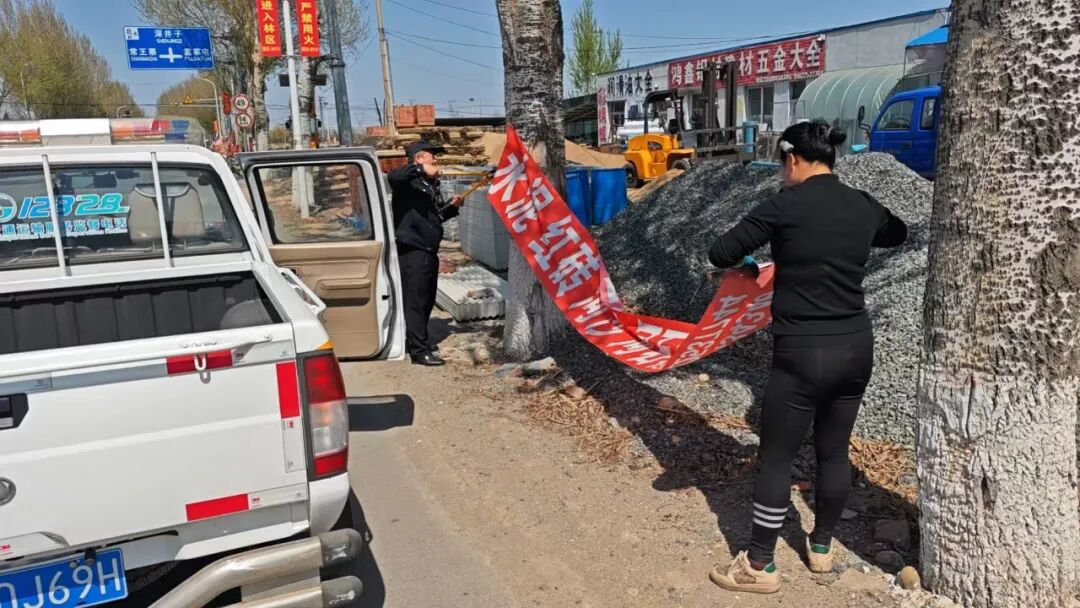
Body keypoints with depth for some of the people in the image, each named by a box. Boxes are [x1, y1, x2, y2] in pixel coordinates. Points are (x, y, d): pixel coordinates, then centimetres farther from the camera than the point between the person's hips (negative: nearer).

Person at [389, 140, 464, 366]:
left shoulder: (432, 185, 18)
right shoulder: (408, 182, -9)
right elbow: (394, 176, -32)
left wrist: (452, 206, 12)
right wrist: (421, 169, -36)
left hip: (429, 251, 9)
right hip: (412, 252, -9)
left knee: (428, 300, 17)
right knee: (415, 301, -6)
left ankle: (417, 339, 32)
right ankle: (419, 350, -2)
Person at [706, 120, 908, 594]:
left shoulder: (786, 205, -13)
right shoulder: (863, 206, 4)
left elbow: (720, 254, -7)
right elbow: (898, 233, 27)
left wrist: (745, 260, 13)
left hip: (803, 354, -6)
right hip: (856, 348, 6)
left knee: (775, 460, 6)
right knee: (834, 452, 19)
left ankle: (760, 566, 17)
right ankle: (822, 547, 37)